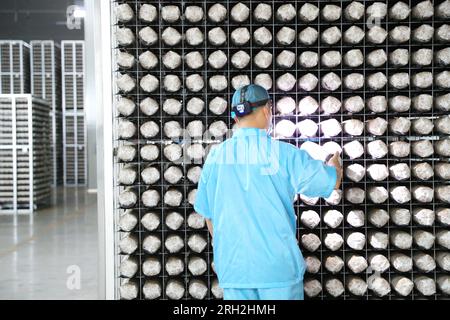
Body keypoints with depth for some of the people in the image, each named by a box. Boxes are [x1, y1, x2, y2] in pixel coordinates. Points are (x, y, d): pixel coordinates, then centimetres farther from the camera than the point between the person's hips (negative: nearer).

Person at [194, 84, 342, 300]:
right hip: (278, 265, -3)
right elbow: (332, 182, 1)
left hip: (232, 266, 3)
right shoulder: (283, 153, -9)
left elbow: (207, 213, 8)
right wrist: (334, 162, 24)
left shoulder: (215, 155, 0)